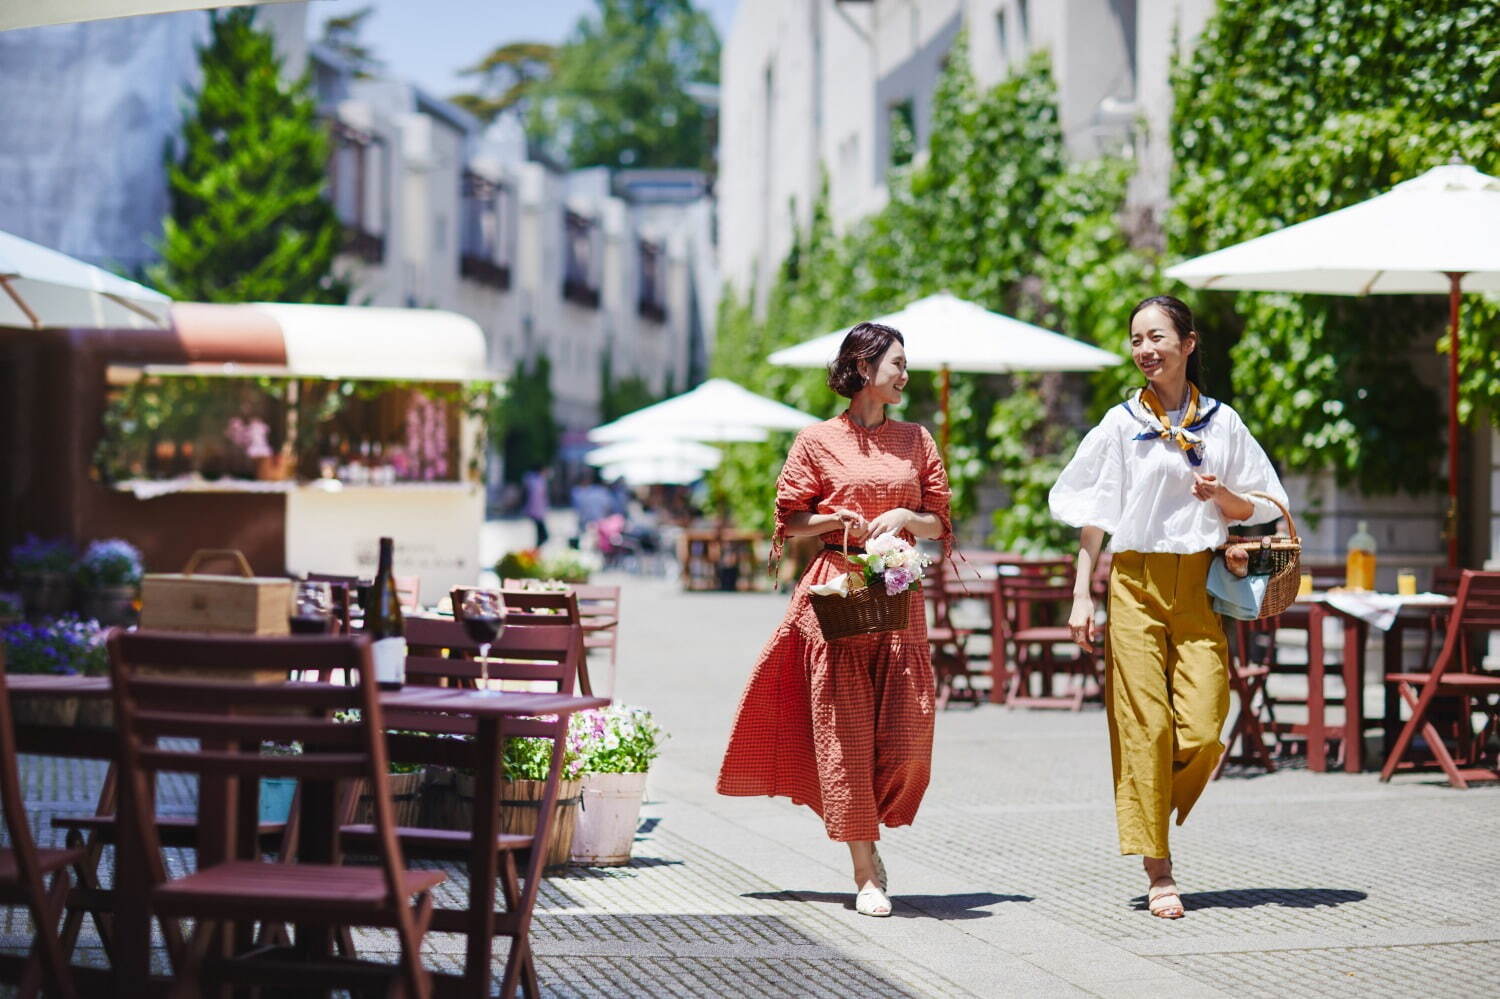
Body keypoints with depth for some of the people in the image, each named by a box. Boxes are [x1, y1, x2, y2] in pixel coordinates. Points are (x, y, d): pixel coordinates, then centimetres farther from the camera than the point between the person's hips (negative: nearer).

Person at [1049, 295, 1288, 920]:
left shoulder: (1222, 422, 7)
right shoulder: (1122, 423, 4)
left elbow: (1254, 511, 11)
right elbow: (1092, 514, 4)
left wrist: (1222, 496, -11)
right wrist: (1081, 595, -3)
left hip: (1199, 587, 1)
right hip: (1135, 582, -1)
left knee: (1201, 732, -10)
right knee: (1144, 726, -5)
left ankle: (1159, 803, 21)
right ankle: (1158, 873, 0)